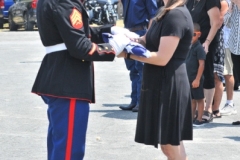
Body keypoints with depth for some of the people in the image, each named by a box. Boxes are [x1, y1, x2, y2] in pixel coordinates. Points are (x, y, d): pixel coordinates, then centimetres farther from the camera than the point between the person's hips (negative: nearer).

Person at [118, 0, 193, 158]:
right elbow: (150, 40, 10)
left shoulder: (176, 15, -18)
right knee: (170, 144, 15)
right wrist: (132, 40, -10)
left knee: (170, 144, -1)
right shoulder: (168, 13, 13)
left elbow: (162, 58, -22)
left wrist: (128, 53, -16)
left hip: (168, 84, -10)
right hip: (160, 83, 10)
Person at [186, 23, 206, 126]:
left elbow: (201, 64, -19)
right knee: (192, 99, 15)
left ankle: (199, 119, 8)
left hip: (196, 79, -8)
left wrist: (197, 79, -21)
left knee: (199, 99, 3)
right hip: (188, 78, 8)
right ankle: (192, 118, 24)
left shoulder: (198, 48, -16)